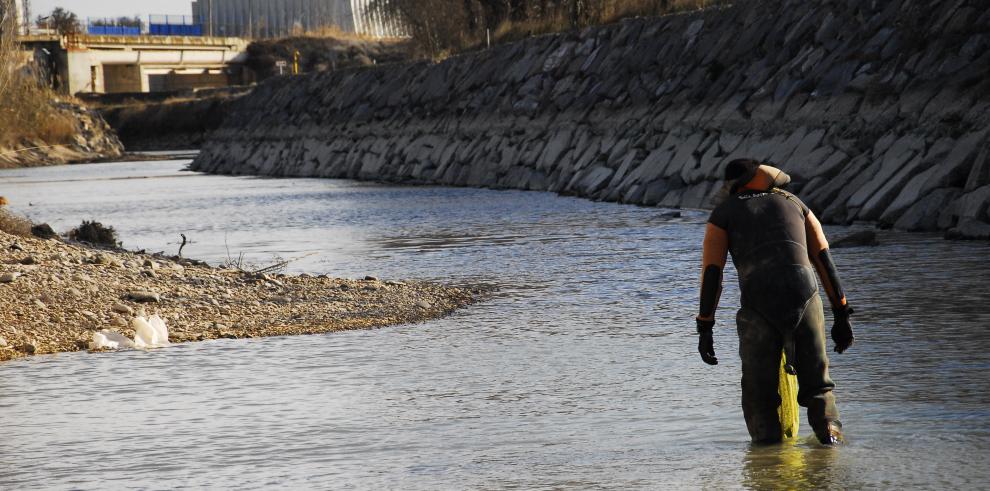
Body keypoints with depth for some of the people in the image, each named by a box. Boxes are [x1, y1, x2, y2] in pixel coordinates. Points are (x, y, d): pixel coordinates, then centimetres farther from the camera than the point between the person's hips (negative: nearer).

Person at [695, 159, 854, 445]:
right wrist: (842, 315, 18)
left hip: (758, 307, -2)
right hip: (805, 298, 2)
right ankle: (829, 432, -4)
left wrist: (704, 328, 10)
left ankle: (768, 442, 2)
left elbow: (711, 273, 9)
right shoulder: (794, 204, 26)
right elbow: (825, 261, 19)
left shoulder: (723, 214, 19)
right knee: (816, 381, 14)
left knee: (759, 388, 12)